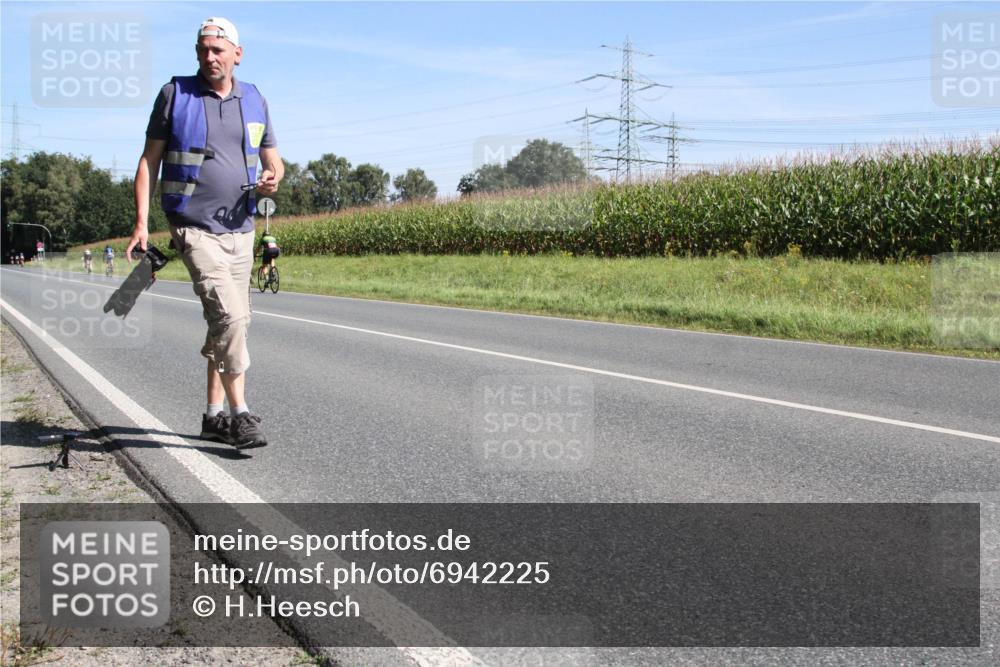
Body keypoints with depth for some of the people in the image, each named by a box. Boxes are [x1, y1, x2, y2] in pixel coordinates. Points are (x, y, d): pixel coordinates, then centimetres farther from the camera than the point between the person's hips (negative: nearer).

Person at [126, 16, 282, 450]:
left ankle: (214, 415, 21)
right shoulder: (174, 94, -1)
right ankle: (240, 414, -14)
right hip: (194, 227, -5)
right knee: (229, 314, -20)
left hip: (240, 229, 5)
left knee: (228, 320, 10)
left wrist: (273, 178, -8)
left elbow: (272, 159, 17)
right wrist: (142, 222, -7)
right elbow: (149, 160, 1)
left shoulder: (254, 101, 9)